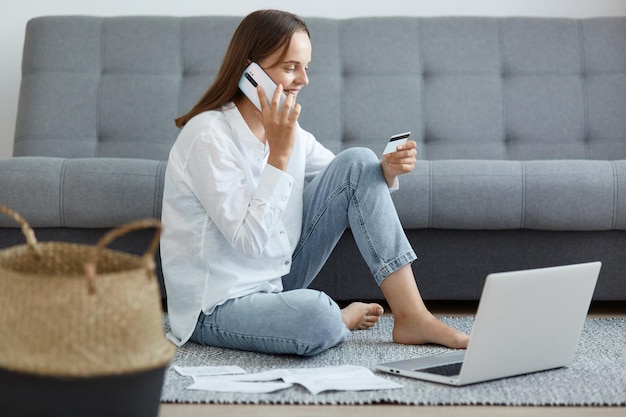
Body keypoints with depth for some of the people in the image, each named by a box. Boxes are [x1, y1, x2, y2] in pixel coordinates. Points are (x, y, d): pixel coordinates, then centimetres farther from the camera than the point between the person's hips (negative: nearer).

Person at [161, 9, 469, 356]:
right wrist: (279, 154, -27)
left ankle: (412, 317, -7)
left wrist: (387, 170, -13)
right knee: (315, 317, -40)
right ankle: (343, 319, 0)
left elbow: (354, 179, 10)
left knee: (359, 163, -5)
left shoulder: (285, 128, 3)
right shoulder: (208, 135, -21)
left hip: (276, 279, 8)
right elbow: (251, 241, -26)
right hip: (218, 305, -8)